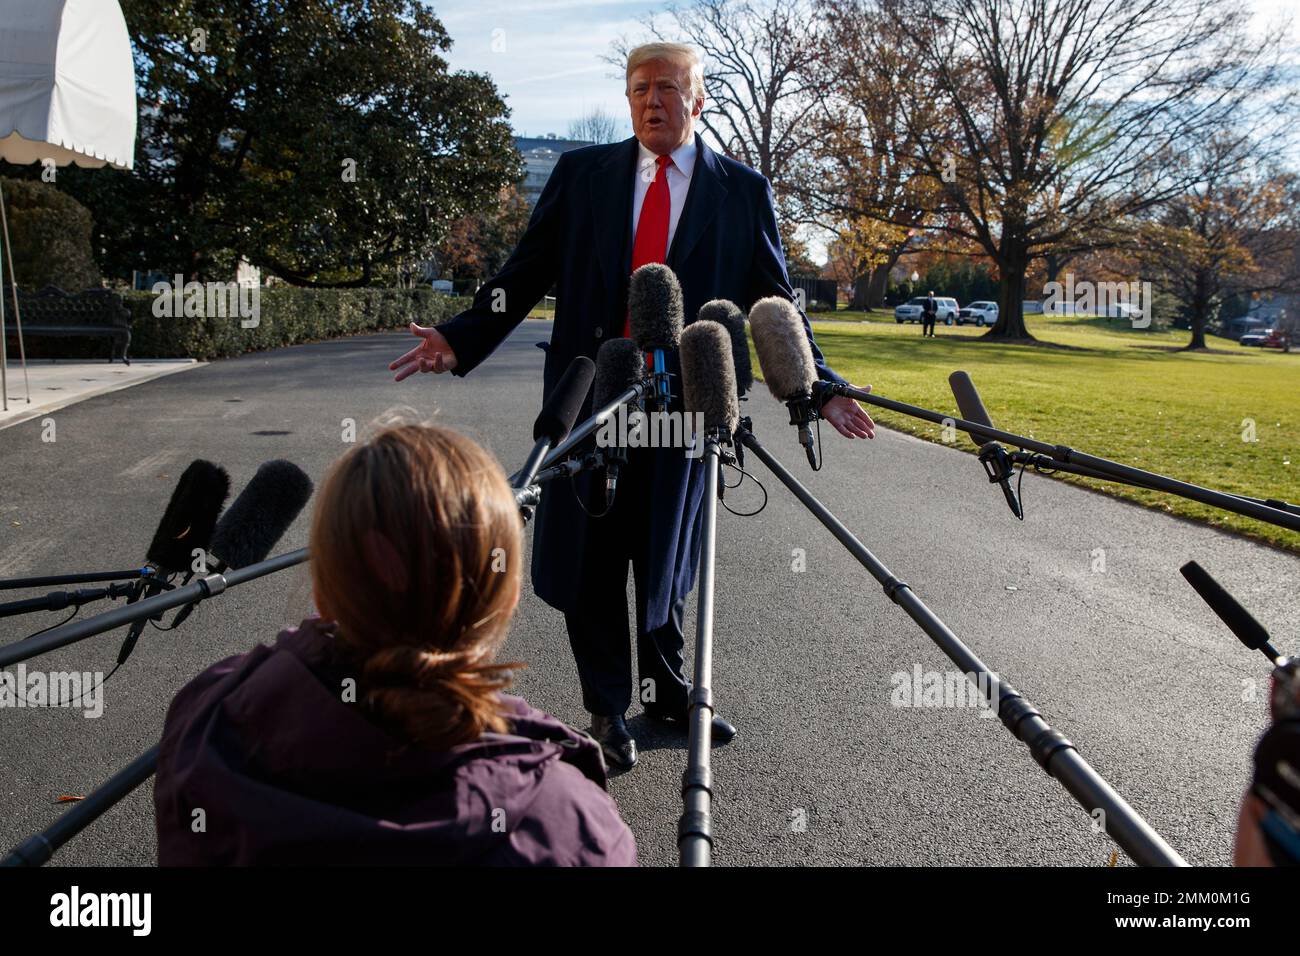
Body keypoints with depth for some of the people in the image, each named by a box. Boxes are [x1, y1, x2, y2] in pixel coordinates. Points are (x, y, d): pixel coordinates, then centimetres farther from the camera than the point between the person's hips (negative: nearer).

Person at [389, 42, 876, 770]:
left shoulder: (742, 190, 6)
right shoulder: (582, 173, 7)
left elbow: (775, 299, 7)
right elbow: (528, 272, 6)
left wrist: (820, 386, -1)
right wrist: (461, 340, -4)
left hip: (683, 402, 0)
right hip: (588, 396, 1)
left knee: (665, 557, 13)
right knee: (591, 559, 6)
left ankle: (668, 691, 33)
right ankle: (608, 709, 22)